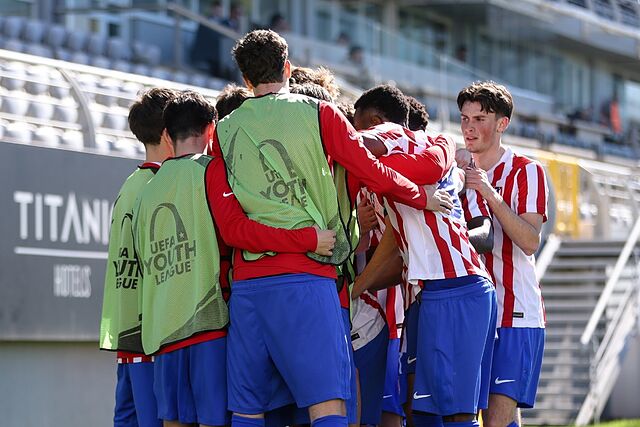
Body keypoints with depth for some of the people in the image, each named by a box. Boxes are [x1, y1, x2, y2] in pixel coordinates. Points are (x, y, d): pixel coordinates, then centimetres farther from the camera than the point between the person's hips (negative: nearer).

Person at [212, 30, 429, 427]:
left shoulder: (224, 130, 12)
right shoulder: (318, 113, 3)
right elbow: (373, 173, 5)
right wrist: (422, 197, 21)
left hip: (246, 282, 4)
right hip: (305, 278, -4)